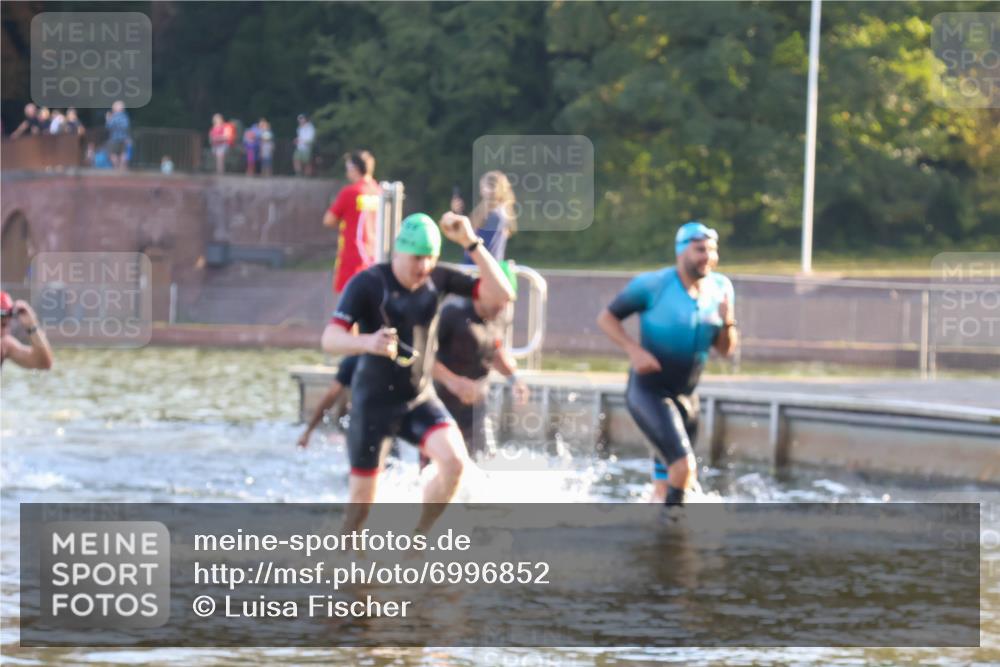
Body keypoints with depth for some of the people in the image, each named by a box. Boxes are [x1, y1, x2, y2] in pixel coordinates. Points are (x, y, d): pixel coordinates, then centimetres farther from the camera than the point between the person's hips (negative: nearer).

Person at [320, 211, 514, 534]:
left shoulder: (438, 279, -4)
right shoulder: (368, 284, -16)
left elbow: (500, 296, -10)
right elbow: (330, 339, -25)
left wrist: (472, 244, -19)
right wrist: (368, 342, -47)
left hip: (420, 399, 3)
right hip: (374, 401, -3)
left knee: (454, 461, -22)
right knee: (362, 498, 2)